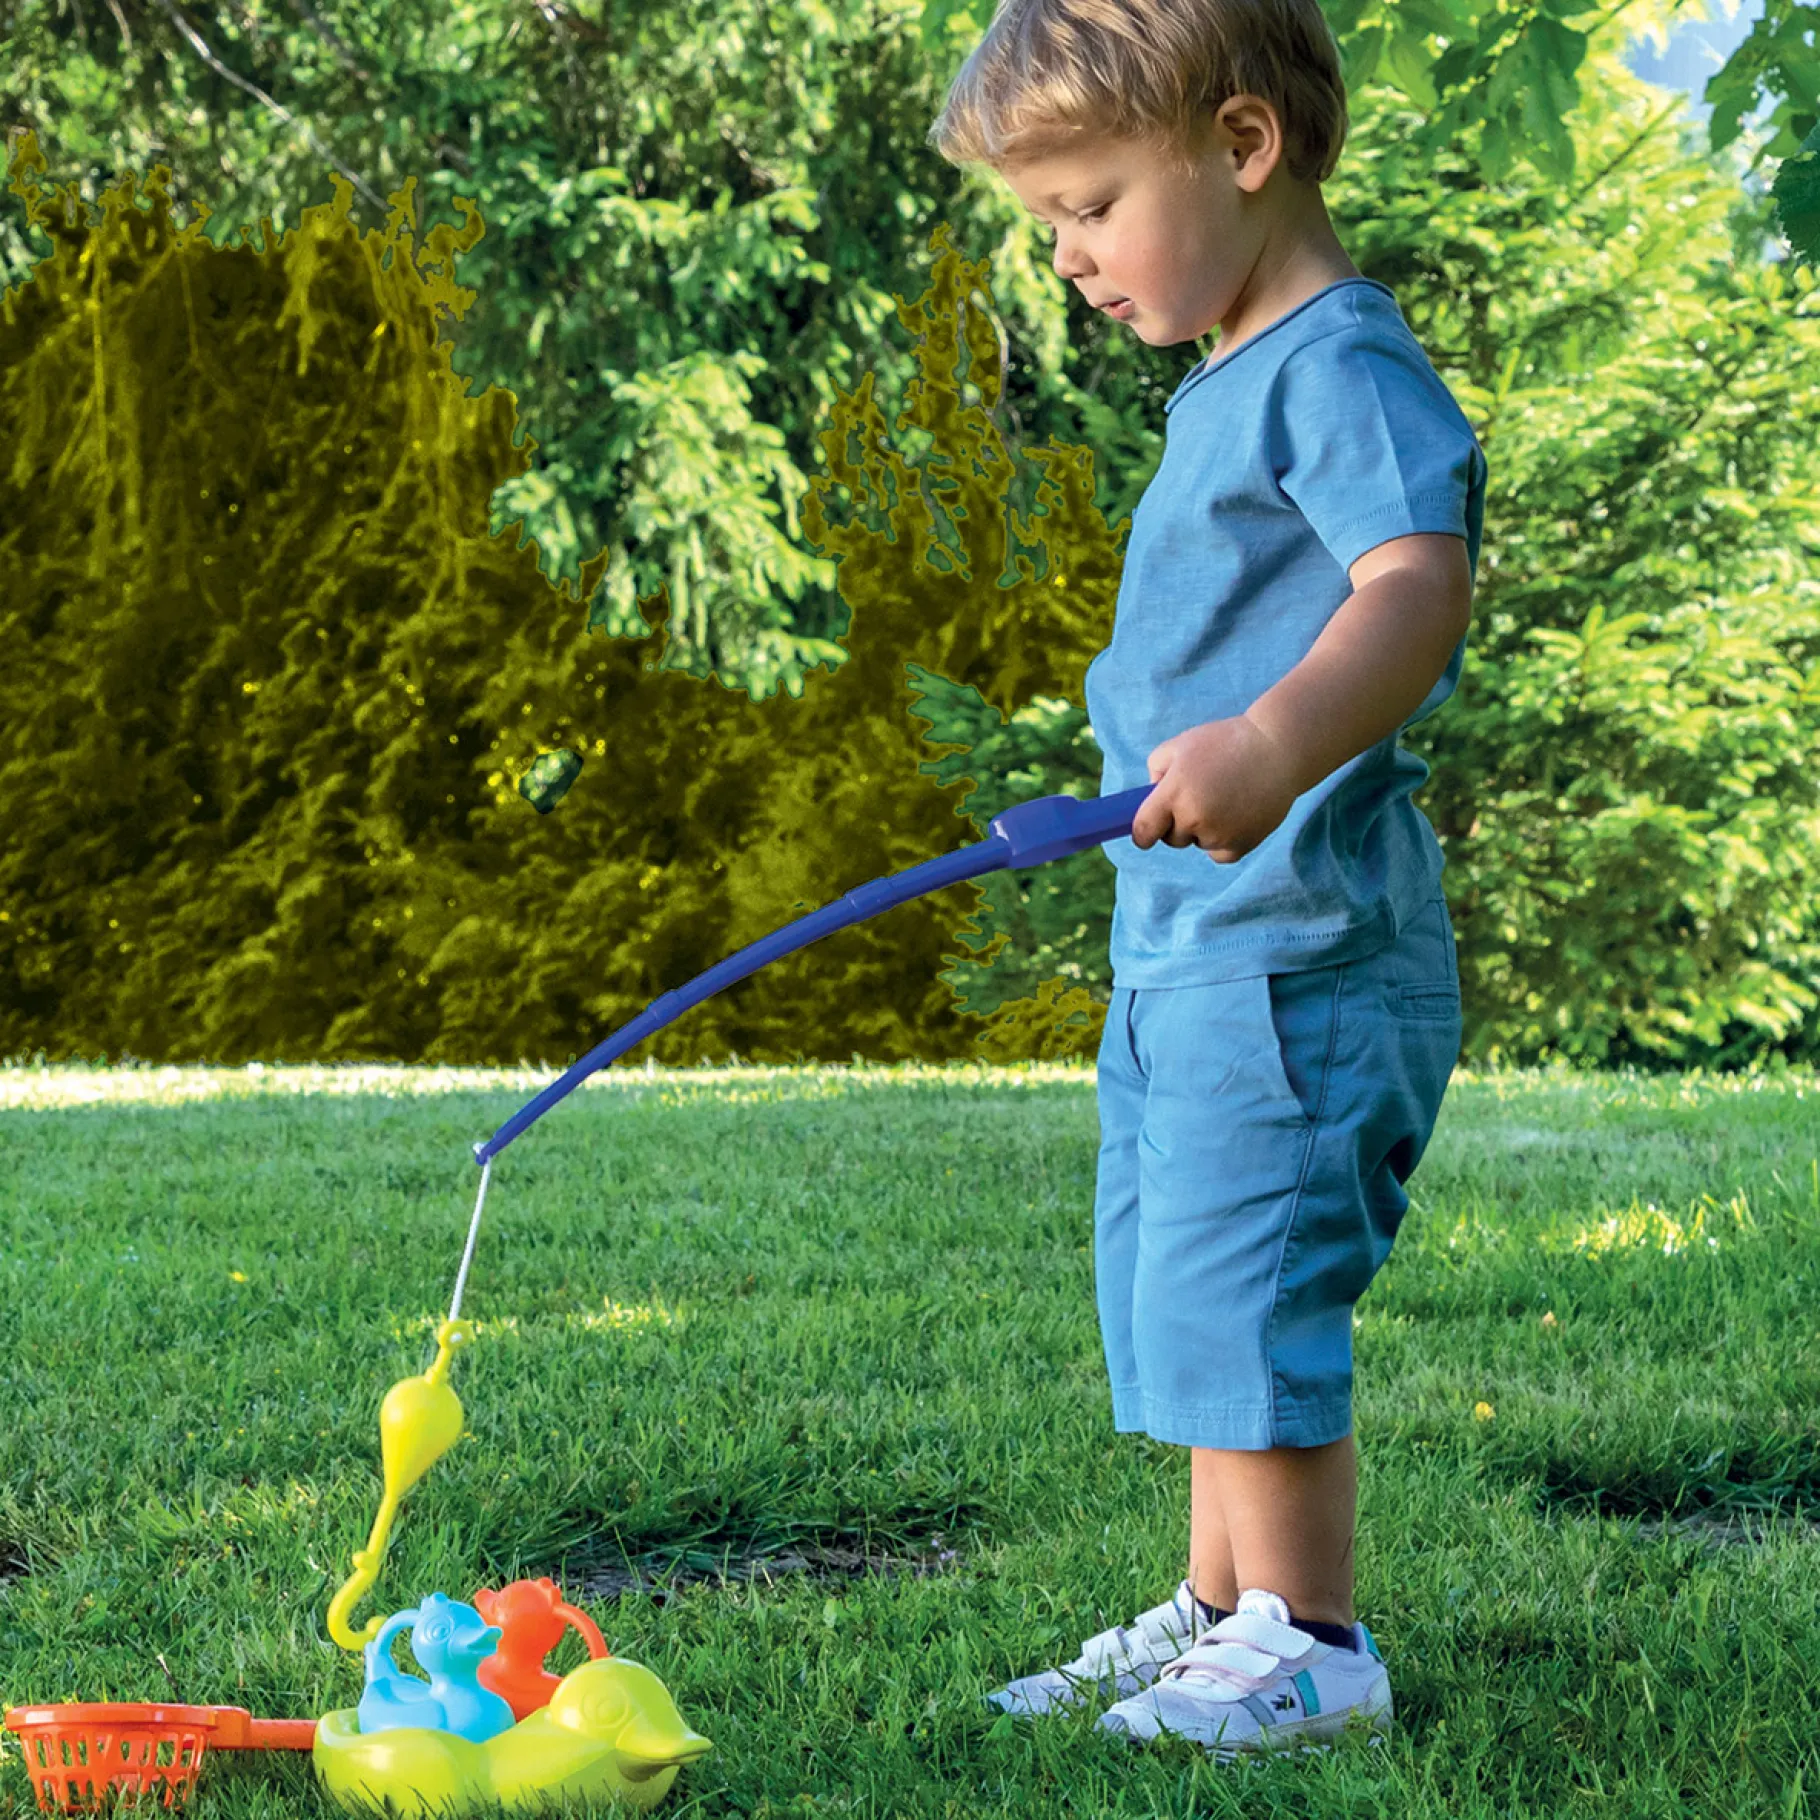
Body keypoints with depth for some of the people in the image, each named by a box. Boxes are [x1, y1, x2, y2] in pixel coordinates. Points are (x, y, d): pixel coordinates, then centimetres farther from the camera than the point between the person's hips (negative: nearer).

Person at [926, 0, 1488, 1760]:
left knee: (1238, 1279, -11)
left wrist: (1274, 745, -48)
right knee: (1175, 1288, 16)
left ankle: (1308, 1639, -1)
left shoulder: (1342, 366, -15)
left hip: (1293, 942, -11)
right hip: (1183, 950, 11)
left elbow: (1418, 580, -32)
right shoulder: (1222, 389, 18)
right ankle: (1219, 1610, 27)